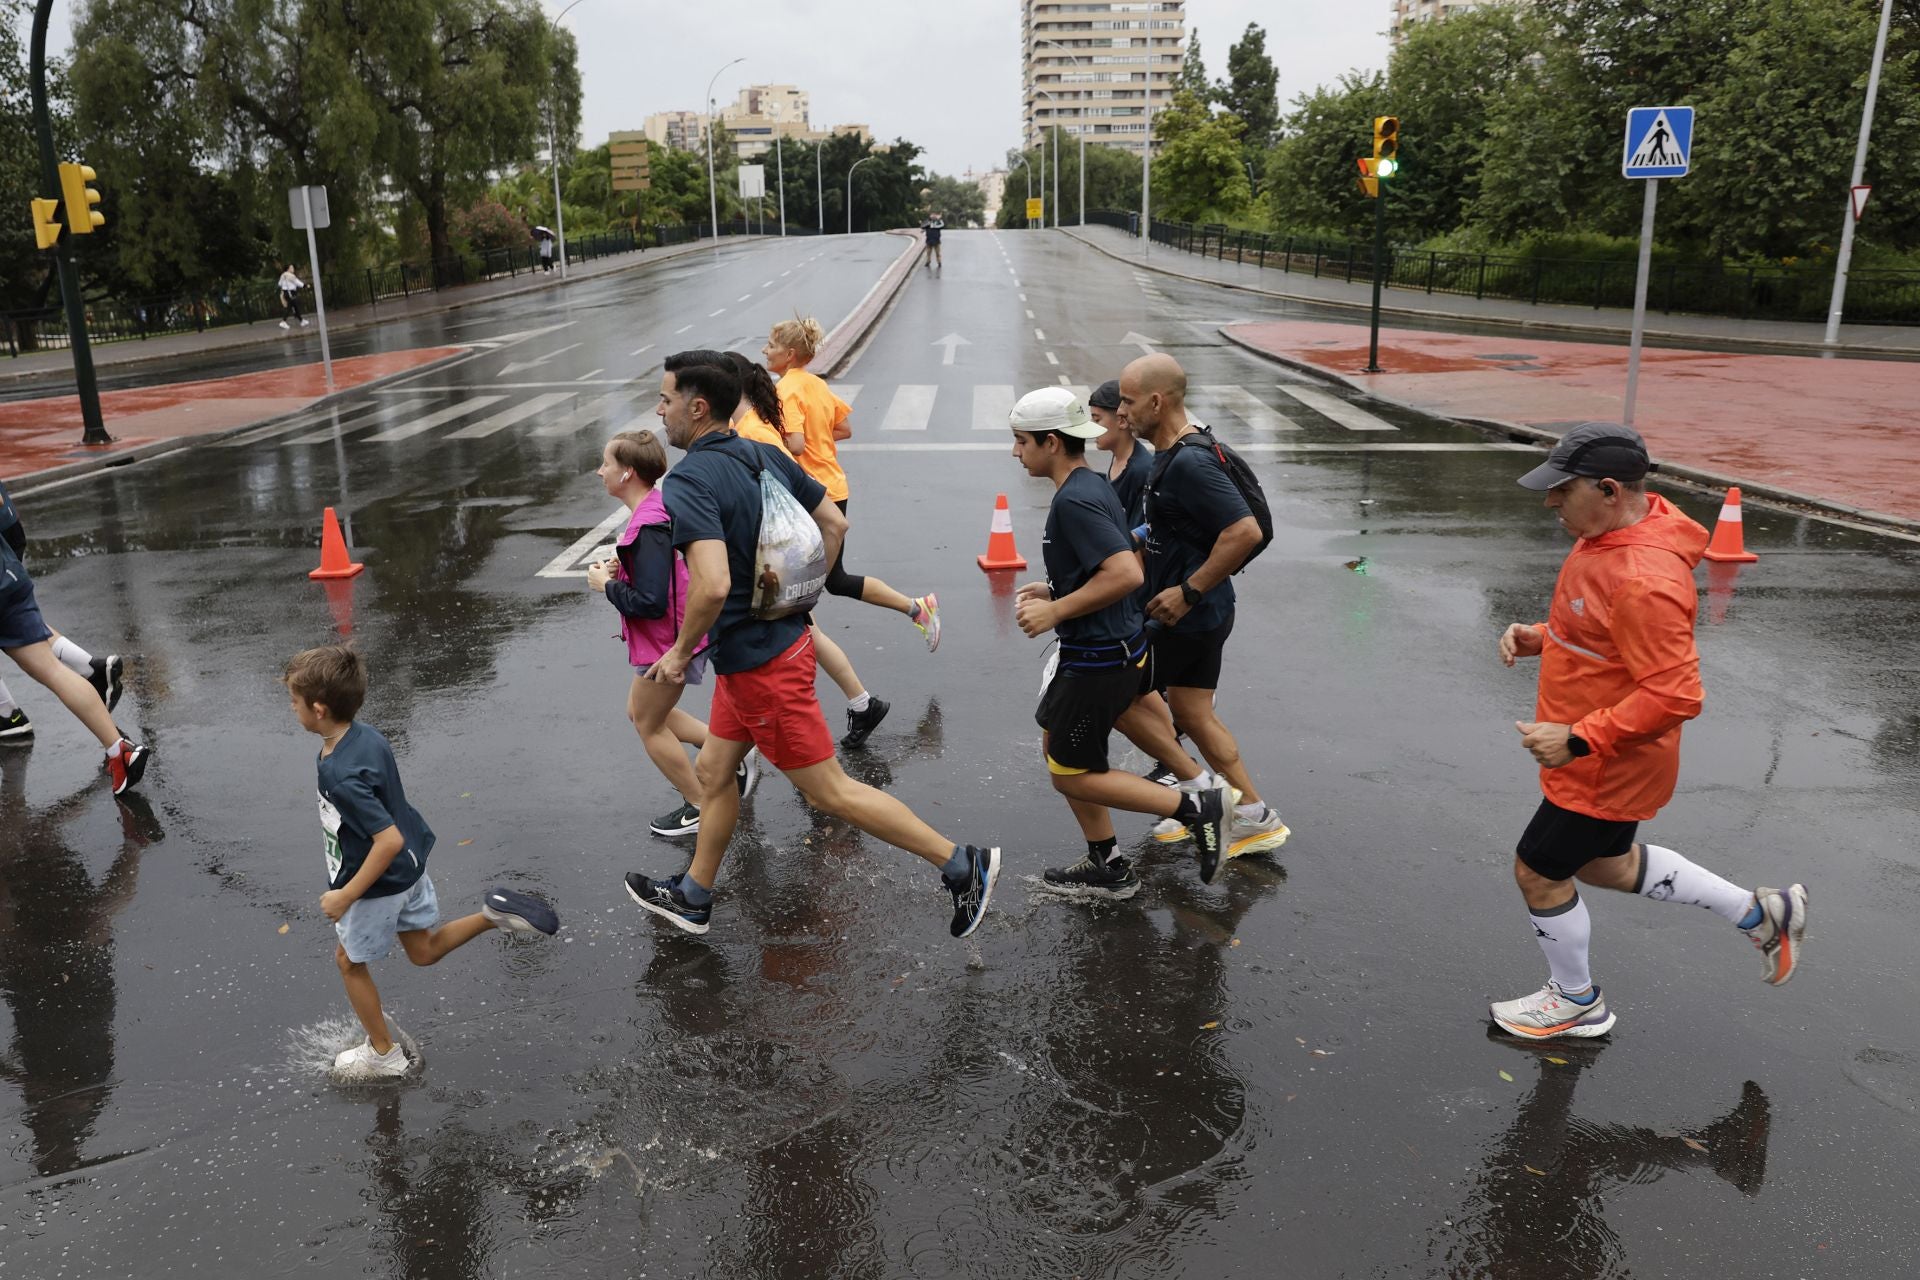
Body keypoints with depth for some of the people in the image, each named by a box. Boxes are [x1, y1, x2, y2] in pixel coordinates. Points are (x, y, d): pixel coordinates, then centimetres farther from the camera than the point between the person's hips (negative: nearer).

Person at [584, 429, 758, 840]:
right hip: (678, 634, 10)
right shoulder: (658, 508, 4)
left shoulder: (649, 528, -28)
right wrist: (620, 568, 1)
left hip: (668, 643, -10)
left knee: (649, 725, 9)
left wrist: (606, 584, -15)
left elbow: (650, 602, -31)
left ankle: (699, 807, 23)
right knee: (642, 711, 24)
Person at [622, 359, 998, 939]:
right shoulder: (766, 455, 4)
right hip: (783, 635, 10)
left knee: (830, 791, 1)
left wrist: (680, 652, -18)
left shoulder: (689, 481, -22)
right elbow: (834, 524, 12)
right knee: (712, 771, 21)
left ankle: (960, 863, 7)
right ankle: (693, 897, 37)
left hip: (759, 663, -10)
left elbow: (713, 584, -35)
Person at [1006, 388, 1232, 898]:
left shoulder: (1074, 501, -22)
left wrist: (1055, 611, -23)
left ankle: (1198, 807, 5)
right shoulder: (1093, 486, 9)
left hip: (1098, 659, -10)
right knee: (1055, 747, 20)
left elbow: (1126, 573, -32)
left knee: (1072, 775, 4)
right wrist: (1054, 591, 12)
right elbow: (1123, 563, 18)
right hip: (1115, 647, 10)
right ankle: (1107, 867, 28)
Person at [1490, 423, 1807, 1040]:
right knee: (1605, 863, 27)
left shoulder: (1644, 582, -33)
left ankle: (1577, 1003, 33)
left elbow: (1674, 695, -32)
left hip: (1603, 769, -10)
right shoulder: (1608, 534, -1)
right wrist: (1536, 636, 0)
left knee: (1538, 872, 8)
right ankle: (1760, 913, 40)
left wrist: (1577, 740, -31)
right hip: (1602, 758, 10)